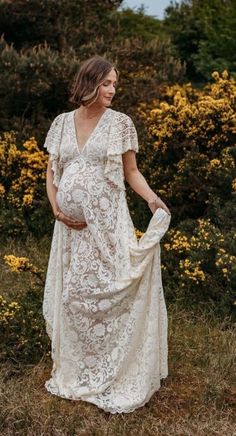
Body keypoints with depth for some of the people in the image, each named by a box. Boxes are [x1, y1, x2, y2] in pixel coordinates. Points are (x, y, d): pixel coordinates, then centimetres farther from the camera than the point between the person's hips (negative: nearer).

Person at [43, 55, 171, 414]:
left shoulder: (121, 123, -2)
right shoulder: (62, 123, 7)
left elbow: (131, 172, 1)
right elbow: (51, 172, 12)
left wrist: (152, 199, -16)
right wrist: (56, 207, -2)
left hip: (108, 225, -3)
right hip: (70, 225, 4)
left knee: (107, 294, -4)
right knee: (73, 295, 11)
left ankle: (116, 375, 12)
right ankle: (77, 372, 29)